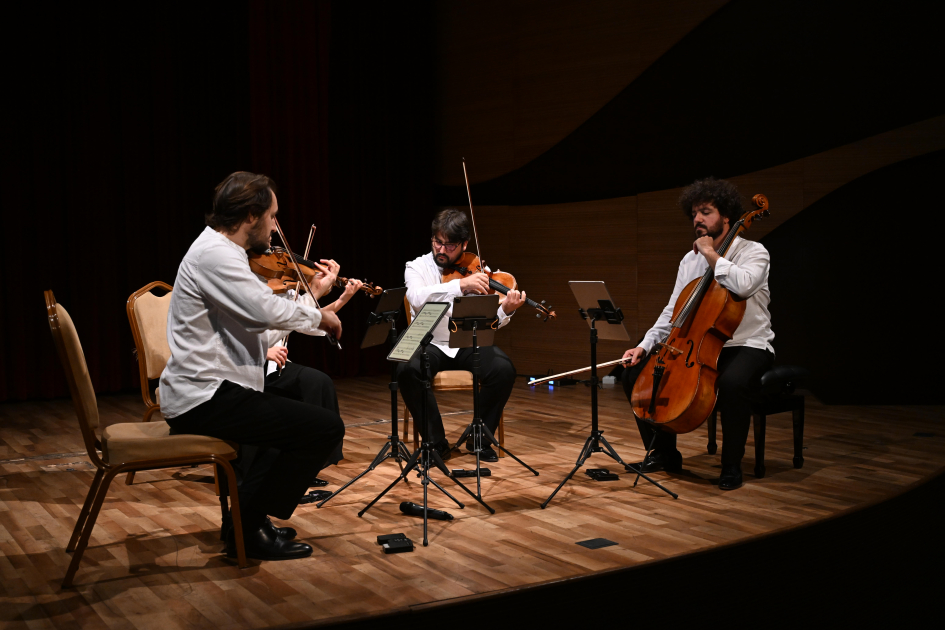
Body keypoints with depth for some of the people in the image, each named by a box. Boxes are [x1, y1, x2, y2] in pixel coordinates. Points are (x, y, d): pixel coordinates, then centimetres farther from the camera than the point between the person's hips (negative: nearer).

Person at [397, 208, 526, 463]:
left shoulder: (476, 271, 2)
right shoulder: (417, 267, -2)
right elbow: (417, 299, -26)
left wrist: (506, 311, -28)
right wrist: (460, 285, -36)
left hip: (467, 344, 1)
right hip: (430, 344, -1)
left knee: (503, 368, -26)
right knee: (408, 369, -33)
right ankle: (436, 442, -14)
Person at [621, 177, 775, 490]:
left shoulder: (753, 252, -7)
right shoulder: (690, 260, 10)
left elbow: (743, 284, -31)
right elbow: (672, 313, 10)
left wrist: (710, 253, -18)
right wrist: (644, 345, -4)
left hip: (748, 346, -6)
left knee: (733, 382, -40)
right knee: (635, 371, -7)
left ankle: (731, 465, -18)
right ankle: (664, 453, 8)